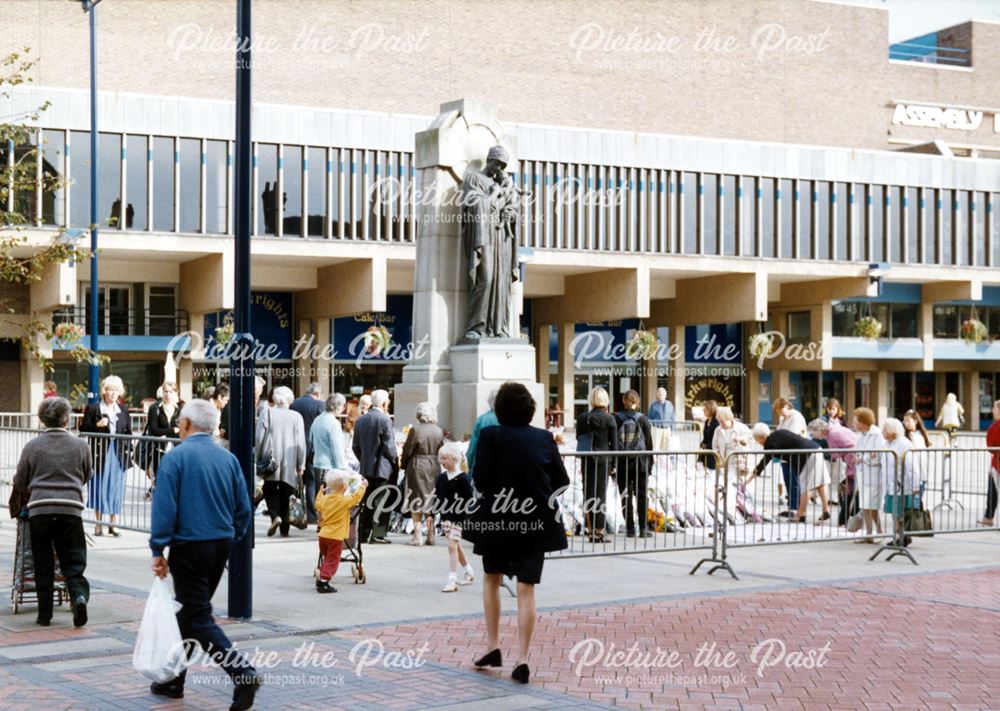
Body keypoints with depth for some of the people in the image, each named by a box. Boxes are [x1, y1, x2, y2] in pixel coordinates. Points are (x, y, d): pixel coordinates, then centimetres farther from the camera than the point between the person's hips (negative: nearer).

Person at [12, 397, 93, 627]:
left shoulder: (32, 446, 3)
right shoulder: (80, 445, 4)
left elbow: (19, 483, 9)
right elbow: (87, 476, 19)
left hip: (39, 510, 0)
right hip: (71, 509, 0)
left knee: (43, 565, 9)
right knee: (73, 561, 5)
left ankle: (45, 614, 11)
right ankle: (80, 596, -19)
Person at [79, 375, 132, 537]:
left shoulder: (123, 411, 11)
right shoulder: (93, 408, 0)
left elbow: (128, 431, 15)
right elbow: (83, 428, -1)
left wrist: (128, 449, 5)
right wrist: (97, 425, -18)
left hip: (118, 454, 3)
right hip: (100, 452, -3)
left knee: (116, 488, 3)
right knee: (99, 487, 2)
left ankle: (113, 524, 9)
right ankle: (99, 525, 11)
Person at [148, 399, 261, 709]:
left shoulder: (176, 457, -10)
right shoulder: (228, 458, 5)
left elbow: (164, 507, -14)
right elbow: (243, 508, 7)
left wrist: (158, 550, -10)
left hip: (189, 547, -6)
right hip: (221, 546, 6)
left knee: (198, 619, -4)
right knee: (187, 612, 19)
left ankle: (243, 673, -18)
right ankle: (173, 678, 27)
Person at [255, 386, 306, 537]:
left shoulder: (267, 414, -6)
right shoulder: (296, 417, -4)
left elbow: (259, 439, -4)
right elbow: (301, 443, -2)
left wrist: (258, 459, 7)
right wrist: (301, 465, 6)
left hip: (271, 461, -1)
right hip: (289, 463, 1)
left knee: (270, 489, 13)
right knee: (285, 494, 10)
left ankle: (275, 515, -12)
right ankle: (284, 529, 11)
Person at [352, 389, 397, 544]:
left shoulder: (360, 420, 7)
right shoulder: (385, 420, -13)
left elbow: (355, 446, 9)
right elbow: (389, 446, -15)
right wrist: (395, 461, 1)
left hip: (366, 467, 6)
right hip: (383, 467, -6)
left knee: (366, 501, 12)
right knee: (381, 502, -1)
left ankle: (364, 533, 14)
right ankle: (378, 534, -2)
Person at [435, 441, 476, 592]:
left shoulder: (462, 478, -13)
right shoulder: (441, 478, 7)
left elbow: (469, 500, -14)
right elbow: (437, 498, 13)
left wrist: (466, 517, -18)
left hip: (458, 518, -7)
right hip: (445, 517, 7)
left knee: (452, 545, -13)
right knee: (456, 546, 16)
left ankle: (452, 580, -12)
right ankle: (469, 572, 33)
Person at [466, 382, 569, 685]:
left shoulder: (491, 435, -7)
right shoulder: (545, 437, 1)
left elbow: (480, 479, -12)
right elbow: (561, 480, 3)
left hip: (497, 519, -1)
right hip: (536, 522, 2)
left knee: (491, 578, 21)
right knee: (526, 588, 4)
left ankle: (493, 646, 20)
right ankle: (522, 659, -3)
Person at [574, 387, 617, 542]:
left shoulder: (582, 418, 2)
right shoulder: (609, 418, -6)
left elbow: (579, 440, 8)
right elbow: (614, 443, -3)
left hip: (587, 459, 3)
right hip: (603, 459, -3)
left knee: (588, 494, 10)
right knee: (601, 495, 2)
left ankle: (590, 530, 12)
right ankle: (599, 532, 2)